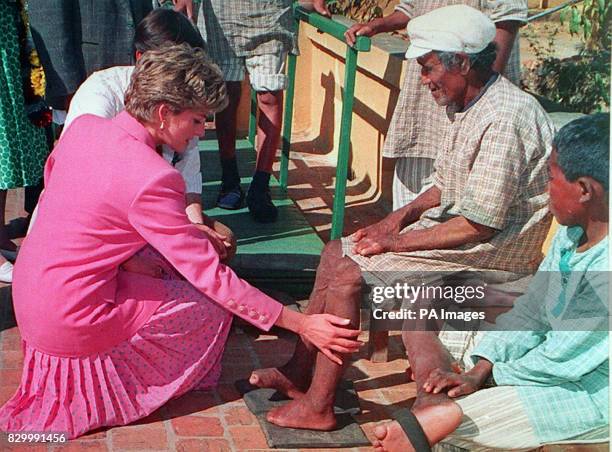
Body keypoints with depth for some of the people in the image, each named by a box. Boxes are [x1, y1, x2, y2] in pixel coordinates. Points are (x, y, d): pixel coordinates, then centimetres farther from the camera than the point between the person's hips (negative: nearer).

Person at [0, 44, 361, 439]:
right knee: (213, 305, 4)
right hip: (73, 325, -8)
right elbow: (212, 278, -23)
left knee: (172, 261, 19)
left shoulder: (84, 128, -2)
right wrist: (301, 324, -18)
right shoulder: (150, 178, -25)